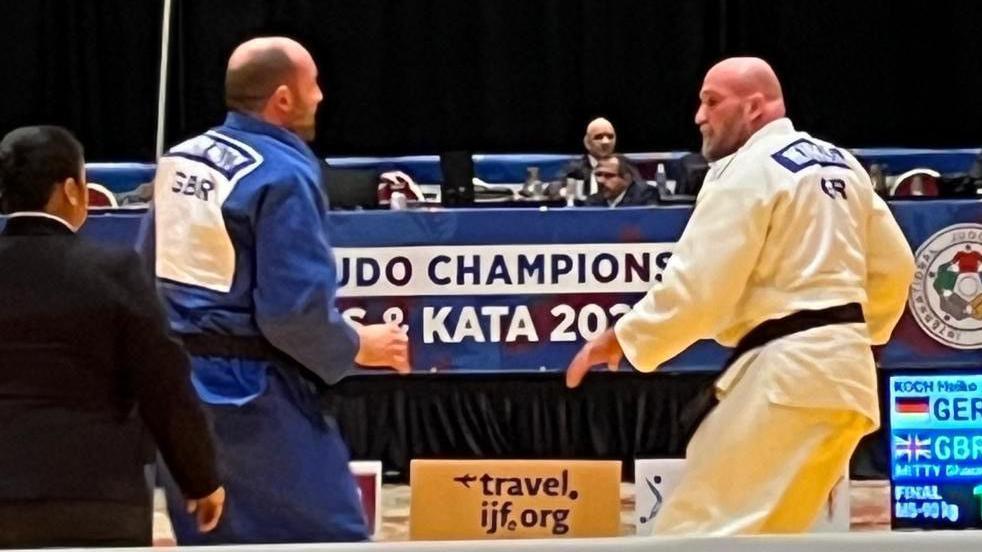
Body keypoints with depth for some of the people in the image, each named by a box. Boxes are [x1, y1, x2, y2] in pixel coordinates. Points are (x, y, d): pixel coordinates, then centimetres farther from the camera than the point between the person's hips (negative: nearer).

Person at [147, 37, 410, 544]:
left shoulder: (178, 160, 8)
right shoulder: (282, 175, -16)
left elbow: (149, 272, 13)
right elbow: (295, 309, -20)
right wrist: (357, 347, -4)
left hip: (179, 382, 8)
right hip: (252, 392, -8)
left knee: (205, 537, 14)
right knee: (331, 536, -2)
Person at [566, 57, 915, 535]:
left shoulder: (747, 170, -9)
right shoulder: (842, 165, 17)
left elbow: (698, 285, -16)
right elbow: (893, 266, 21)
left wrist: (622, 338, -6)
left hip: (785, 372, -10)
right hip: (841, 370, 10)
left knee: (698, 529, -9)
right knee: (766, 531, 18)